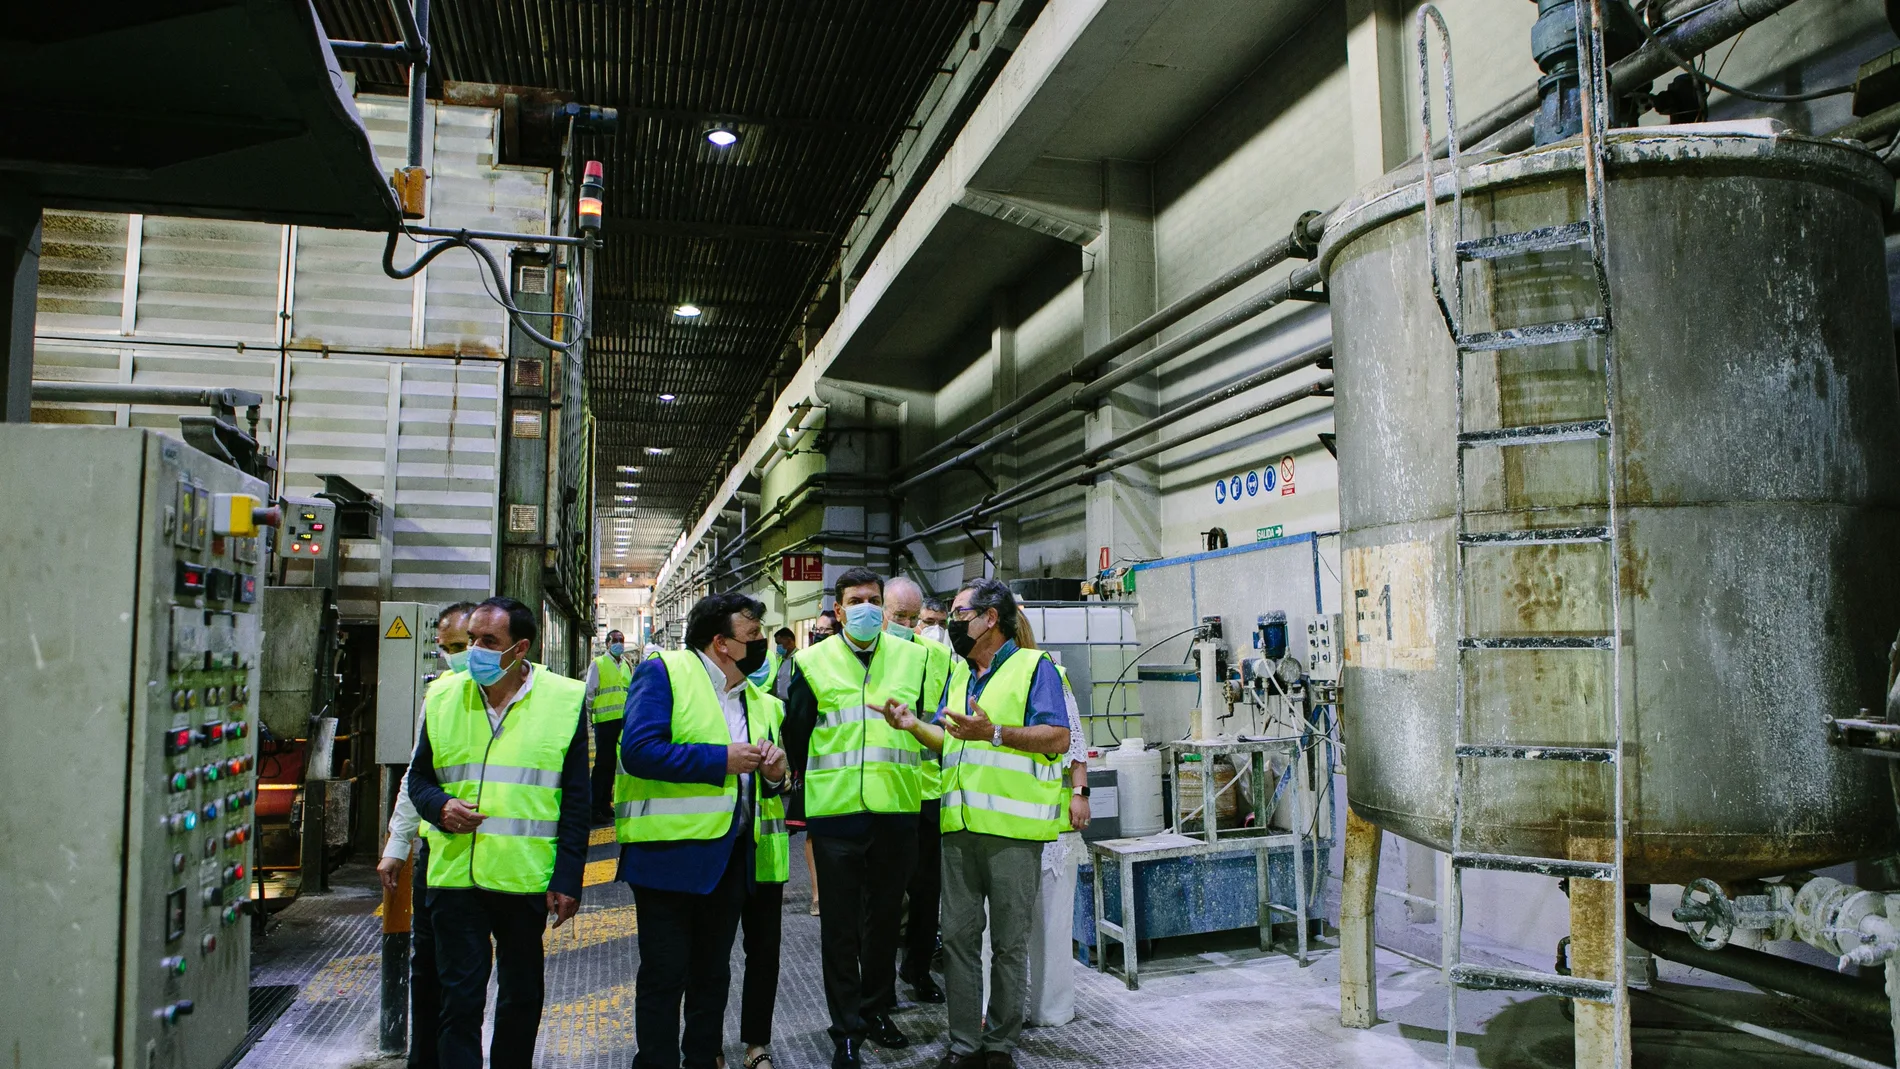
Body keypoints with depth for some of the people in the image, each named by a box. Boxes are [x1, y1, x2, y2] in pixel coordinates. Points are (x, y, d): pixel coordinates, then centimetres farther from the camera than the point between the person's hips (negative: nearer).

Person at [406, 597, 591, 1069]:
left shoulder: (564, 699, -3)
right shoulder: (443, 697, 4)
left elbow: (575, 801, -1)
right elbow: (419, 777, 14)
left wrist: (567, 879, -6)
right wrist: (440, 806, -9)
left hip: (527, 879, -1)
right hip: (455, 875, 1)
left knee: (523, 998, 14)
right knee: (459, 999, 3)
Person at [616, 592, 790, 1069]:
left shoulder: (759, 700, 14)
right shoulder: (664, 672, -9)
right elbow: (639, 751, -21)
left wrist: (774, 773, -4)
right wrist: (721, 760, -19)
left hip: (730, 856, 7)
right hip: (669, 851, -7)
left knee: (712, 974, 17)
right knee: (664, 975, 3)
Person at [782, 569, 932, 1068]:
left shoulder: (912, 658, 5)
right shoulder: (813, 662, 1)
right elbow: (795, 733, 6)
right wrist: (804, 791, 7)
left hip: (896, 811, 2)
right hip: (836, 812, -2)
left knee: (886, 916, 15)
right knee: (841, 924, 6)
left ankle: (877, 1011, 32)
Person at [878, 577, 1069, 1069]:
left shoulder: (1033, 666, -4)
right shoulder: (958, 673, 18)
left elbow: (1058, 738, -13)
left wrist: (993, 732, -22)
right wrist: (915, 725, 4)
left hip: (1013, 827, -6)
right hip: (960, 825, 6)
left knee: (1010, 941, 4)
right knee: (958, 936, 9)